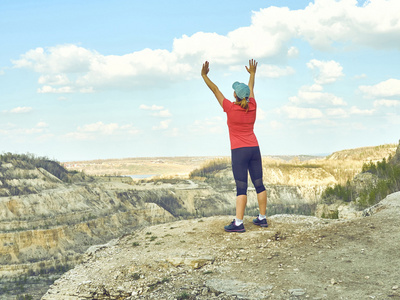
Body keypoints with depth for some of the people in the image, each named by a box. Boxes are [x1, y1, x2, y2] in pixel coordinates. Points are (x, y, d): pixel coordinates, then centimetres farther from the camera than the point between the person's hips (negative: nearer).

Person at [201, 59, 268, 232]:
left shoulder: (231, 109, -10)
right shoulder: (252, 107, 4)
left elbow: (215, 90, -4)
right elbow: (251, 88, 22)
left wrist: (204, 76, 3)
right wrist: (252, 74, 39)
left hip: (239, 151, -5)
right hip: (254, 149, 5)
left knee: (241, 188, -9)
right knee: (259, 184, 9)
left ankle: (238, 223, -11)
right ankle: (262, 218, 15)